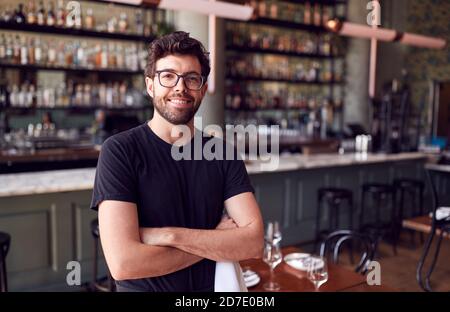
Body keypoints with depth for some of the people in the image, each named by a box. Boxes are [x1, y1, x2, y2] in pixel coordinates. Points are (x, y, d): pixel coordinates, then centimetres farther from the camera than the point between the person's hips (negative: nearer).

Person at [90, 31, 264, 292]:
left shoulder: (223, 153, -6)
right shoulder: (119, 150, -17)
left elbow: (254, 242, -15)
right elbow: (123, 262, -26)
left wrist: (168, 235, -24)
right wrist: (217, 242, -17)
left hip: (213, 285, 3)